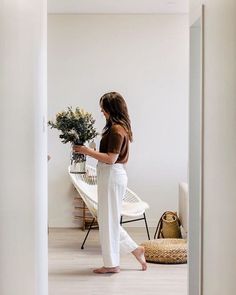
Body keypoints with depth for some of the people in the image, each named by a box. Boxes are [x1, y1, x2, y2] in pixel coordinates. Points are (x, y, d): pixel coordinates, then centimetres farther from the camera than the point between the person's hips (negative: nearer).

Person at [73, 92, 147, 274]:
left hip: (112, 176, -10)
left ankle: (111, 264, 10)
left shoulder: (116, 129, -17)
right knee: (109, 219, 17)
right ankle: (135, 249, 21)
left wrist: (87, 151, -16)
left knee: (108, 219, 0)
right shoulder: (121, 127, 14)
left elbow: (111, 158, -21)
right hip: (114, 175, 10)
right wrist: (89, 151, 15)